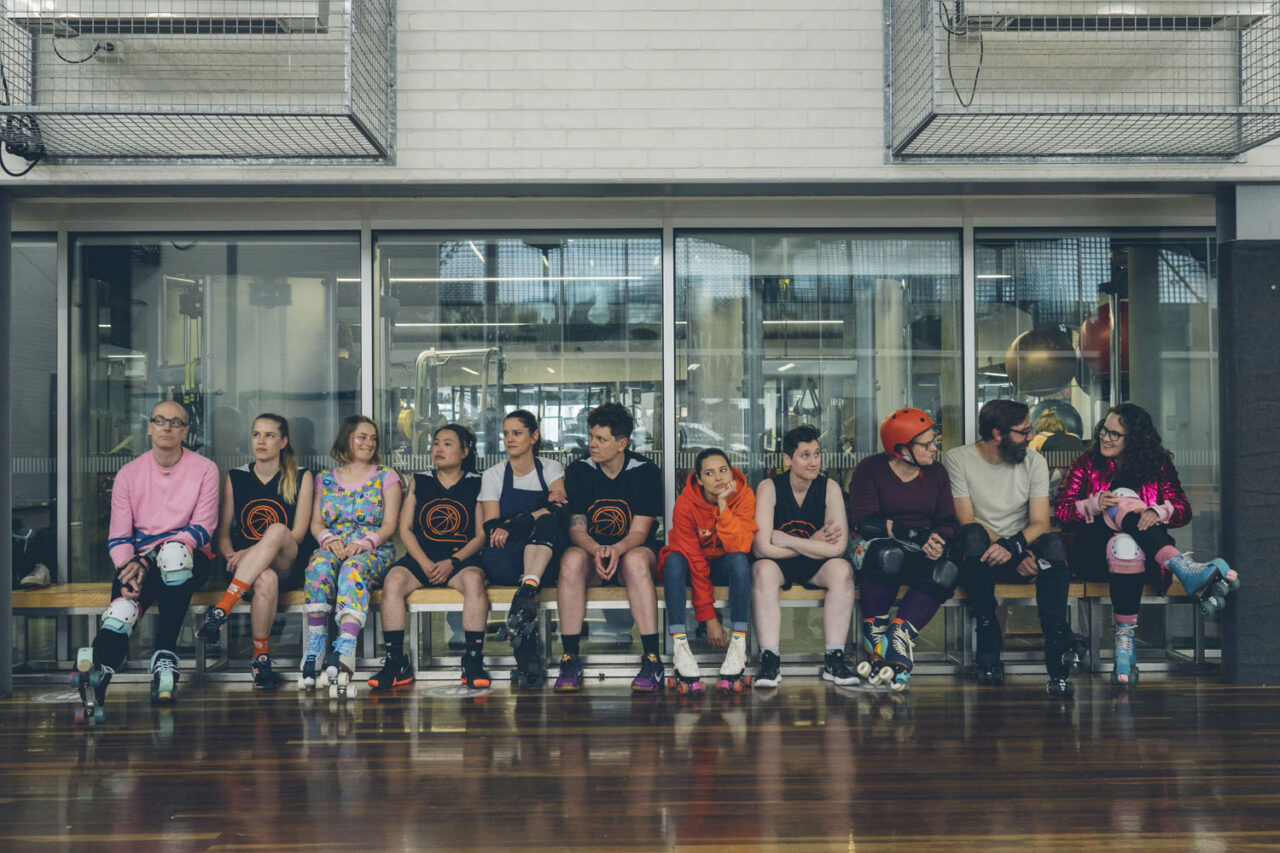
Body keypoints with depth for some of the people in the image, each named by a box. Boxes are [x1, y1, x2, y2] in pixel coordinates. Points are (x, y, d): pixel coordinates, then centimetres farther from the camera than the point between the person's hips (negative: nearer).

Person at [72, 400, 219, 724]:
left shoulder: (204, 470, 3)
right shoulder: (129, 474, 10)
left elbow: (202, 529, -5)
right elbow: (118, 536, 5)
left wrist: (149, 558, -16)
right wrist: (127, 568, -17)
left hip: (187, 561, -2)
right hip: (141, 561, 2)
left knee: (173, 553, -39)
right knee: (123, 606, -32)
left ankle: (165, 656, -35)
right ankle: (95, 688, -50)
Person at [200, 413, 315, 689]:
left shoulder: (301, 478, 8)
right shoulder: (235, 478, 14)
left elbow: (298, 534, -1)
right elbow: (223, 532, 12)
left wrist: (254, 552, -15)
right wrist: (232, 557, -11)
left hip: (287, 564, -1)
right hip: (245, 568, 1)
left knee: (276, 530, -37)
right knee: (266, 580, -38)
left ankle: (220, 611, -39)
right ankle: (261, 657, -26)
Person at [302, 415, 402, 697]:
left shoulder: (386, 477, 12)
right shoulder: (325, 478, 19)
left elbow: (389, 525, 3)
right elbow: (316, 523, 12)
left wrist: (362, 543, -15)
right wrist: (330, 540, -10)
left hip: (373, 551, -2)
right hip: (332, 547, 2)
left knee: (354, 568, -37)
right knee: (320, 564, -35)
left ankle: (344, 649, -56)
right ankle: (315, 645, -36)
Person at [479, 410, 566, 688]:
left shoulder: (551, 468, 13)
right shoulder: (493, 475, 13)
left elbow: (562, 506, -8)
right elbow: (490, 526, -1)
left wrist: (514, 523, -23)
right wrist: (545, 508, -14)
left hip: (546, 560, 0)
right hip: (504, 564, 0)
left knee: (547, 519, -31)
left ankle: (526, 592, -50)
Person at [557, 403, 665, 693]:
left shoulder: (645, 471, -4)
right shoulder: (578, 471, 0)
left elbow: (639, 532, -9)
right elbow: (576, 529, -5)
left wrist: (617, 550, -31)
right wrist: (596, 550, -28)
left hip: (631, 551, -1)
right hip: (590, 552, 1)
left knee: (635, 560, -37)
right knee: (572, 558, -34)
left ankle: (652, 660, -35)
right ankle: (570, 659, -31)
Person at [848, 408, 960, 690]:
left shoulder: (937, 473, 13)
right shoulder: (870, 469, -2)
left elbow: (947, 522, 9)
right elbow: (863, 522, -14)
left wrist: (938, 541, -16)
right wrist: (915, 534, -21)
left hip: (920, 554, 4)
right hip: (874, 548, -4)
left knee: (947, 572, -31)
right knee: (889, 555, -40)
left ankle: (897, 640, -35)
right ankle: (874, 634, -25)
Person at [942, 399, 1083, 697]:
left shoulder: (1034, 462, 5)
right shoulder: (957, 460, -3)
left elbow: (1040, 523, -4)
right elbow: (966, 521, -12)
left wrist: (1012, 546, -27)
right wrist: (1018, 556, -22)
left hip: (1022, 554, 2)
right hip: (977, 557, -2)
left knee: (1054, 544, -30)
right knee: (974, 536, -36)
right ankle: (988, 638, -29)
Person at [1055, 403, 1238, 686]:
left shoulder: (1157, 465, 10)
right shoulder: (1088, 463, 10)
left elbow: (1183, 510, 1)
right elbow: (1062, 512, 3)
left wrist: (1159, 512, -22)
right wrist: (1094, 505, -17)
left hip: (1146, 555, 0)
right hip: (1094, 553, 0)